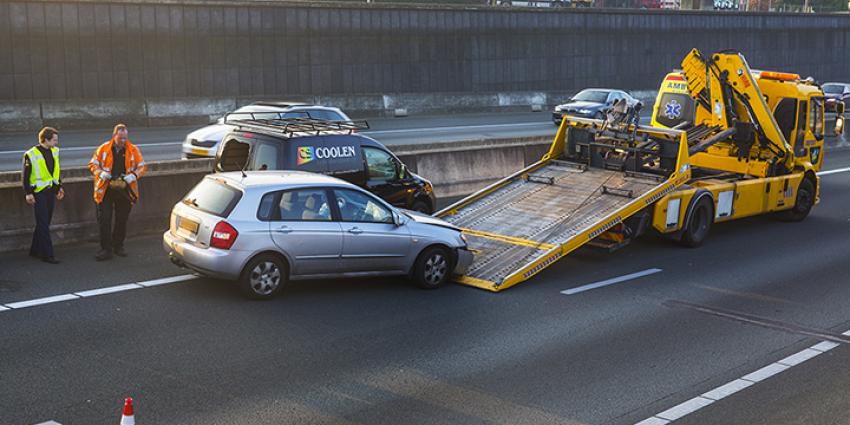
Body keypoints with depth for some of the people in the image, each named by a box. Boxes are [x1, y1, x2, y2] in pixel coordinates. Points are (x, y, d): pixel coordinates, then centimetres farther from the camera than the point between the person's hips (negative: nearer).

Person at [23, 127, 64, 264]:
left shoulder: (54, 151, 8)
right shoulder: (31, 155, -12)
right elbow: (25, 176, -8)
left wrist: (59, 187, 17)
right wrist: (28, 193, -13)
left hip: (51, 191, 7)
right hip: (39, 192, -7)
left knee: (45, 222, 12)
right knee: (43, 224, -5)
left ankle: (35, 250, 23)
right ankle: (47, 254, -4)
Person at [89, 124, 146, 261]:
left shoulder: (133, 150, 3)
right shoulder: (104, 149, 1)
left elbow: (142, 166, 7)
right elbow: (93, 164, 7)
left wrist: (133, 175, -10)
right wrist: (101, 173, -12)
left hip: (125, 190, 1)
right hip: (106, 190, -1)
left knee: (122, 220, 10)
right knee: (104, 220, -4)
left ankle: (118, 246, 26)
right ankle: (106, 249, 2)